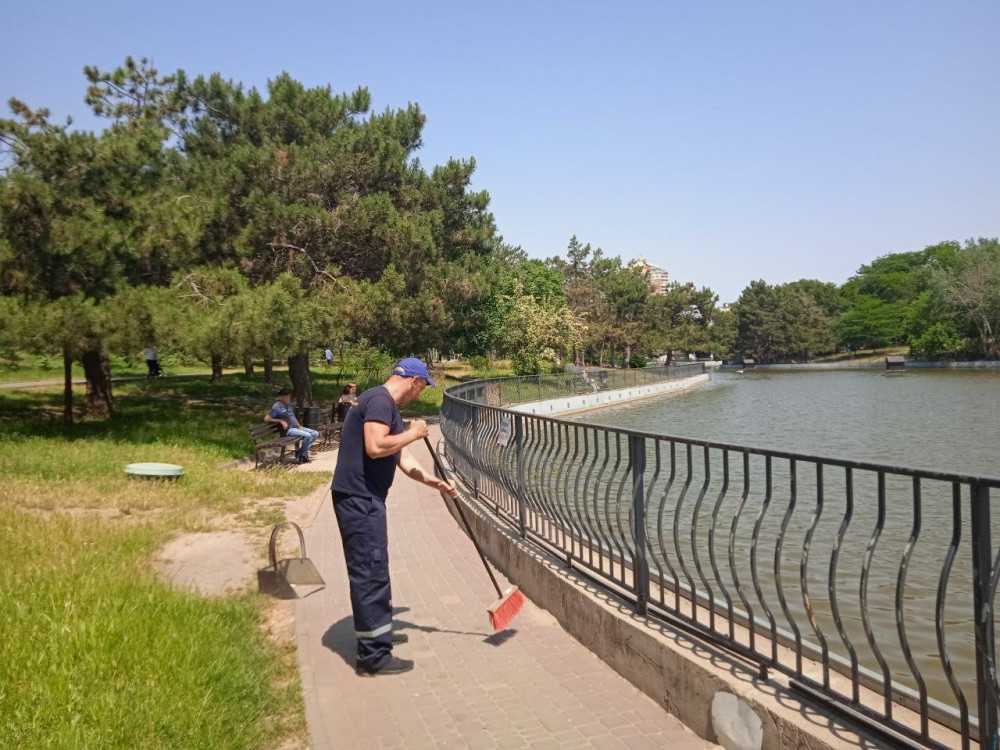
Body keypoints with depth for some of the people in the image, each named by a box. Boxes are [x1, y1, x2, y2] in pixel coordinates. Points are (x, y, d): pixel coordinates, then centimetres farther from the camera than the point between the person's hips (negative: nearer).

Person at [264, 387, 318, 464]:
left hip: (296, 427, 9)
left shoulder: (289, 405, 15)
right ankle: (302, 456, -8)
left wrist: (299, 426, 6)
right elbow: (266, 418, -16)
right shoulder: (276, 406, -10)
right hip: (288, 430, -9)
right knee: (307, 436, -26)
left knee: (315, 434, 0)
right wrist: (281, 421, -19)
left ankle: (300, 452, -3)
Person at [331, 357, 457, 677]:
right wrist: (413, 433, -14)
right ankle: (373, 656, 2)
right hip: (358, 499, -11)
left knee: (375, 569, 22)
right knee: (370, 573, -5)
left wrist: (436, 482, 13)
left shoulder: (389, 408, 18)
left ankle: (379, 632, 38)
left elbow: (403, 458, 19)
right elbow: (375, 447, -28)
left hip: (365, 499, 11)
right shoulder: (379, 400, -15)